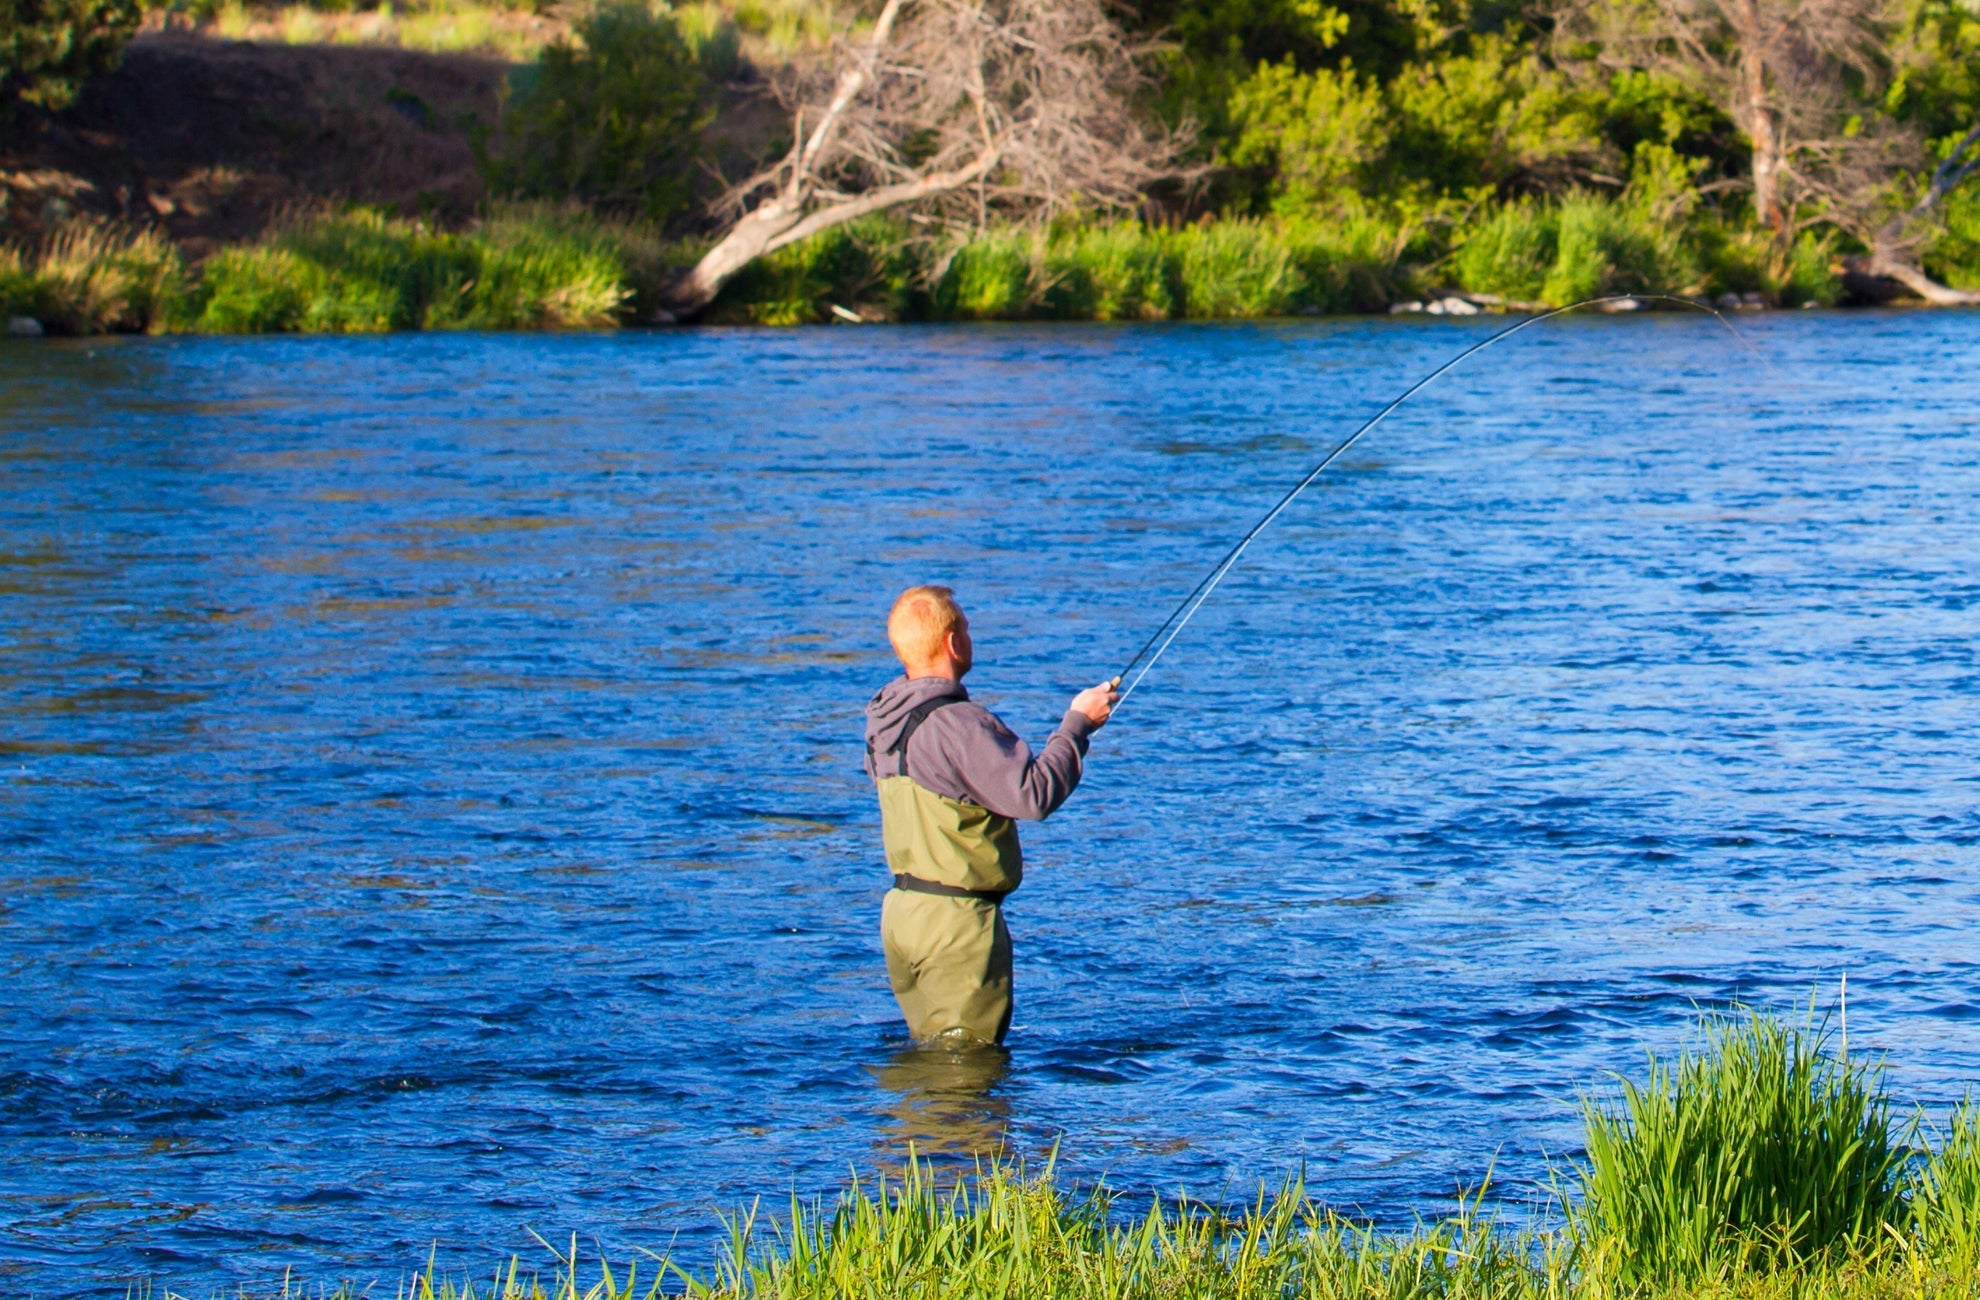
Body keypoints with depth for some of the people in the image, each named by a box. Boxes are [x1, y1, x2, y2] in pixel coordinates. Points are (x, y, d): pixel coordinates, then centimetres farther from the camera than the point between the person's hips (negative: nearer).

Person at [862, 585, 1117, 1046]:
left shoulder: (885, 720, 8)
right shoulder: (957, 726, -21)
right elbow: (1034, 796, -23)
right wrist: (1077, 724, -10)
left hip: (901, 906, 9)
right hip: (956, 921, -9)